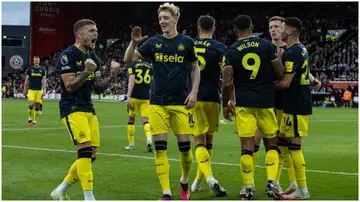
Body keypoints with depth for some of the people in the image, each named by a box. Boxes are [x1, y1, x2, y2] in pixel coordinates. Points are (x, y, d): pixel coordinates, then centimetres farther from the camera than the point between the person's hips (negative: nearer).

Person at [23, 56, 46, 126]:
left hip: (39, 90, 1)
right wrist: (25, 89, 6)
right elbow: (26, 80, 8)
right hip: (31, 90, -1)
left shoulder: (42, 70, 5)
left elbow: (44, 80, 4)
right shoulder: (29, 69, 3)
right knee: (31, 104, -16)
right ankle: (30, 118, 5)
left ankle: (34, 121, 11)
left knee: (37, 106, 1)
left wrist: (44, 90, -5)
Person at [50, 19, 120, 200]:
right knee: (85, 150, -20)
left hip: (88, 109, 8)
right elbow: (70, 87, -16)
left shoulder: (93, 58, 13)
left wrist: (112, 76, -1)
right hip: (72, 109, -8)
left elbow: (98, 89, 14)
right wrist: (87, 71, -23)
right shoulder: (68, 55, -11)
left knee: (91, 156, 6)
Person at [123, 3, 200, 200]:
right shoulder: (153, 42, 3)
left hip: (181, 102, -1)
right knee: (160, 148, -3)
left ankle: (184, 181, 28)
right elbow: (128, 59, -3)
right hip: (157, 102, 1)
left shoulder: (186, 42, 2)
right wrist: (134, 43, -21)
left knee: (185, 147, 1)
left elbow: (195, 68, 11)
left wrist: (194, 92, 0)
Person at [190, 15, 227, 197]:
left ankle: (209, 177, -24)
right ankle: (198, 180, 19)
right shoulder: (218, 48, -2)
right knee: (208, 139, 13)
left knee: (199, 140, -2)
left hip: (192, 97, 1)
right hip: (211, 97, -1)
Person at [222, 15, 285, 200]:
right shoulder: (266, 45, 1)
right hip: (265, 101, 1)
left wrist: (225, 105, 7)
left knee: (247, 146, 0)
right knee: (271, 144, 14)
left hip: (244, 103, 0)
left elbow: (227, 83, -7)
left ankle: (248, 190, 1)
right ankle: (271, 183, 2)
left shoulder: (231, 51, -1)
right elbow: (281, 74, 1)